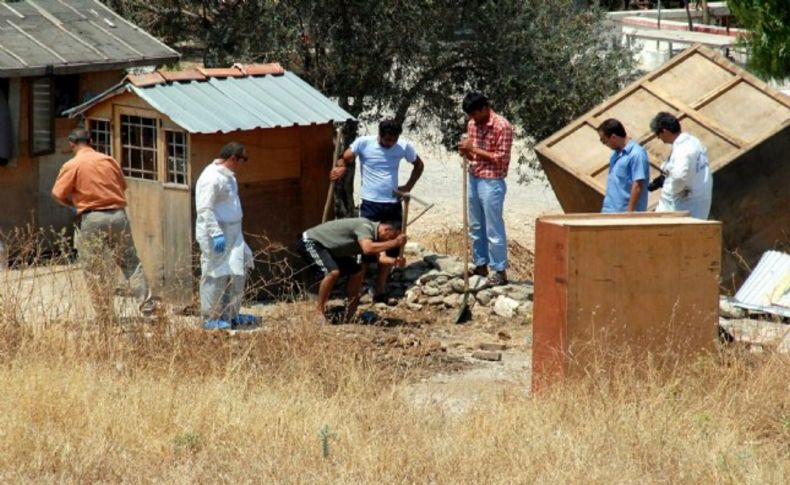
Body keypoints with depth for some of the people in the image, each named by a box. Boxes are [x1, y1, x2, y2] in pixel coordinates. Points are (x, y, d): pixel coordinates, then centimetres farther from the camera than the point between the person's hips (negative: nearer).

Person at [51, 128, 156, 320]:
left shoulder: (72, 166, -4)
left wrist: (74, 204, 11)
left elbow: (58, 195, -7)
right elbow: (122, 186, 19)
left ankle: (105, 317, 5)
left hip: (92, 219, -4)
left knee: (96, 271, 3)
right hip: (118, 214, 4)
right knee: (130, 262, 13)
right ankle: (147, 304, 5)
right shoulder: (109, 160, 9)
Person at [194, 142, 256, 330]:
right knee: (216, 276, -5)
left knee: (238, 273, 13)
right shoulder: (211, 178, -17)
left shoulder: (227, 176, 15)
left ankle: (231, 315, 23)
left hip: (231, 234, 10)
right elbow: (204, 209, -23)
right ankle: (210, 319, 2)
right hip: (215, 235, -10)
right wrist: (216, 234, -27)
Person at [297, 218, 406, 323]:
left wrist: (395, 261, -36)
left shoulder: (375, 235, -1)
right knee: (333, 271, -31)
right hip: (310, 242, -10)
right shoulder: (365, 226, -28)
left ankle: (350, 314, 17)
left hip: (329, 247, 10)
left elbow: (382, 258, -15)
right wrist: (395, 243, -45)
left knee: (357, 272, 8)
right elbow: (368, 249, -48)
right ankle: (320, 311, -18)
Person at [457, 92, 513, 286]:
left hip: (491, 183, -8)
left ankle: (500, 271, 2)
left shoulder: (502, 126, -15)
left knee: (493, 229, -4)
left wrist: (474, 149, -18)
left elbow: (501, 158, -16)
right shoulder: (472, 125, 8)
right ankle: (480, 266, 24)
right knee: (475, 227, 13)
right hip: (473, 180, 8)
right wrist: (466, 152, -6)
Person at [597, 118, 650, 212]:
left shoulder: (636, 154, -17)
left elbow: (638, 186, -20)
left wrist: (629, 212, -22)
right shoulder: (616, 153, 11)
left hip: (625, 212, -9)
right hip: (610, 212, 9)